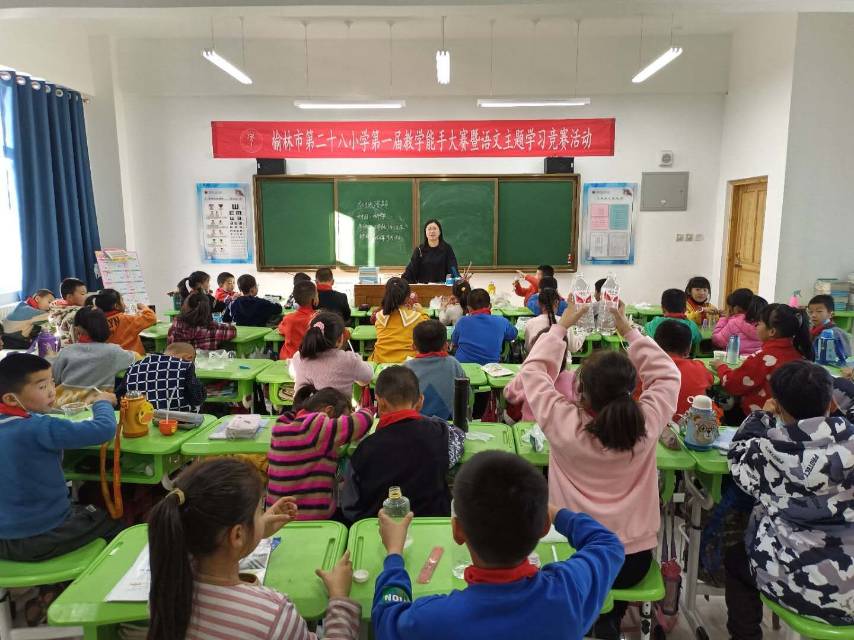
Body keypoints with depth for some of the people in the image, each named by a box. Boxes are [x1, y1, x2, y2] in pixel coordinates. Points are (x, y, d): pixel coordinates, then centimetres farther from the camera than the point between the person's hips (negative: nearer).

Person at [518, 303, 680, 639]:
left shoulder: (563, 425, -23)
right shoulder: (647, 423, -18)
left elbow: (533, 371, -8)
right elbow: (667, 374, 1)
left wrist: (561, 326, -1)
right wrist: (629, 330, 0)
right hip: (635, 559, 1)